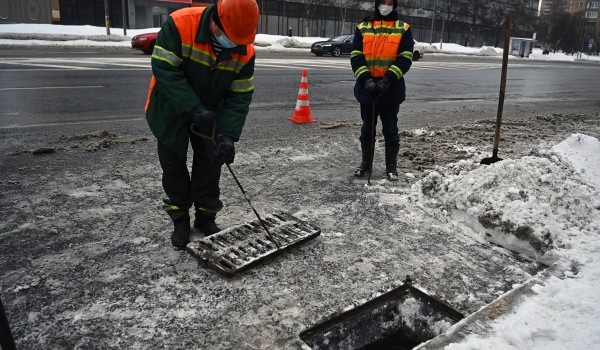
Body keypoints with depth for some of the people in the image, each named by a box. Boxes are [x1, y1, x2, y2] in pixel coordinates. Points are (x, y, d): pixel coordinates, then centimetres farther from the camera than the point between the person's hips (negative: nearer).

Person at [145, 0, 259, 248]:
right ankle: (180, 219, 23)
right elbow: (164, 69, -29)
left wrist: (228, 135, -26)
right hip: (171, 110, -2)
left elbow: (240, 96, -16)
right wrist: (192, 108, -35)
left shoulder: (245, 51, -18)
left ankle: (206, 217, 26)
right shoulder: (179, 25, -29)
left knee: (210, 163, 7)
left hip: (210, 112, 3)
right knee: (173, 163, 7)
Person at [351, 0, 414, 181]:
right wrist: (366, 79, -15)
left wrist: (388, 80, -17)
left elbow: (405, 59, -5)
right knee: (367, 128, 11)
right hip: (366, 88, 2)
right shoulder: (363, 28, 6)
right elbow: (356, 56, 0)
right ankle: (366, 163, 25)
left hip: (392, 89, -2)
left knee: (390, 129, 6)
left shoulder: (403, 29, 2)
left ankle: (391, 166, 18)